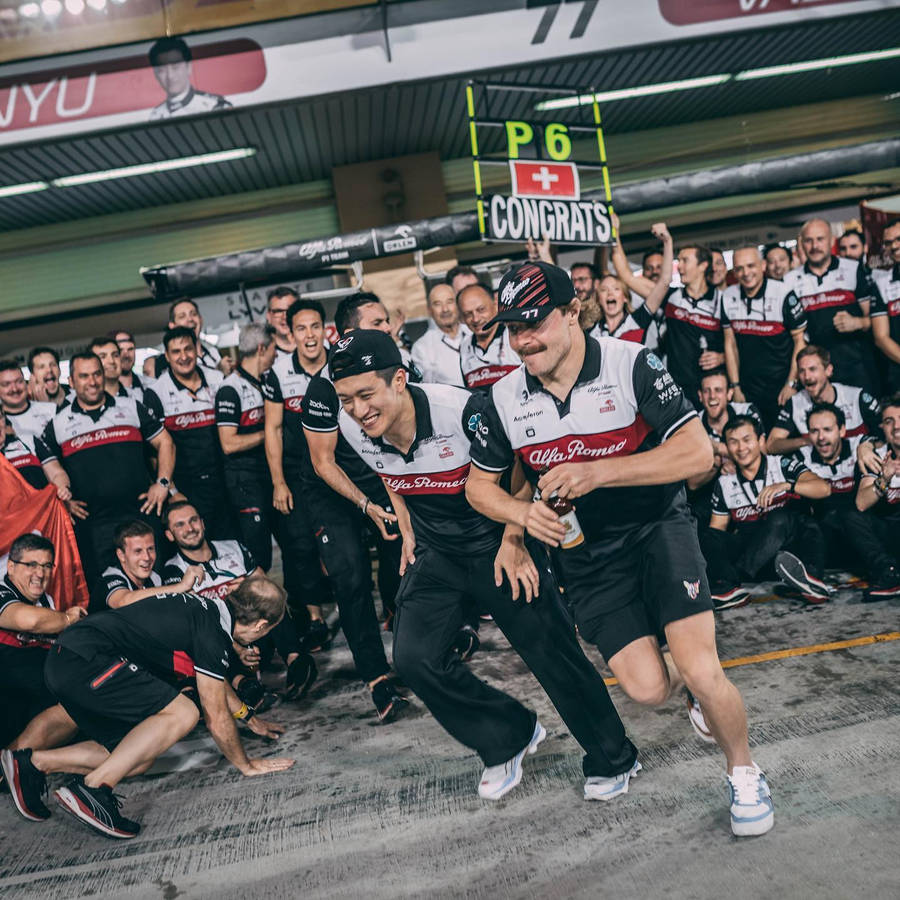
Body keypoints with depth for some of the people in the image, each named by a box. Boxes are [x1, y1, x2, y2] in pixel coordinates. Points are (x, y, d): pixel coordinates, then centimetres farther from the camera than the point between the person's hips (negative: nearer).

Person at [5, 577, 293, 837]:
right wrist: (246, 765, 8)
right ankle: (92, 788, -16)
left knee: (139, 759, 11)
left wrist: (249, 718, 43)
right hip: (83, 660, -10)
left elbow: (215, 681, 33)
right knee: (183, 714, -15)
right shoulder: (213, 630, -14)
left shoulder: (209, 609, 14)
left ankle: (33, 762, 12)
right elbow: (216, 717, -6)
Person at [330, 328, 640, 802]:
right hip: (435, 554, 5)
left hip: (495, 545, -4)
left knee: (554, 654, -2)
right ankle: (510, 737, 15)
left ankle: (610, 759, 23)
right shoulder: (353, 428, -12)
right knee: (413, 658, -8)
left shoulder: (459, 408, -28)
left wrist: (513, 540, -14)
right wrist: (407, 530, 12)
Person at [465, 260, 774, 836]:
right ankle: (696, 688, 31)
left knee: (701, 672, -15)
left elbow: (698, 453, -19)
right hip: (586, 553, 3)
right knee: (646, 687, -8)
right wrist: (524, 513, -14)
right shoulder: (505, 399, -4)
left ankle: (745, 773, 17)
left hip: (658, 528, -2)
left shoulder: (630, 364, -15)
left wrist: (597, 472, -26)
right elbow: (479, 485, 8)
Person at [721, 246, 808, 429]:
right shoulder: (728, 297, 2)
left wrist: (792, 384, -8)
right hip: (748, 391, 4)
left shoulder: (783, 294, -10)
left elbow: (800, 340, -5)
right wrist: (736, 387, 7)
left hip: (781, 387, -3)